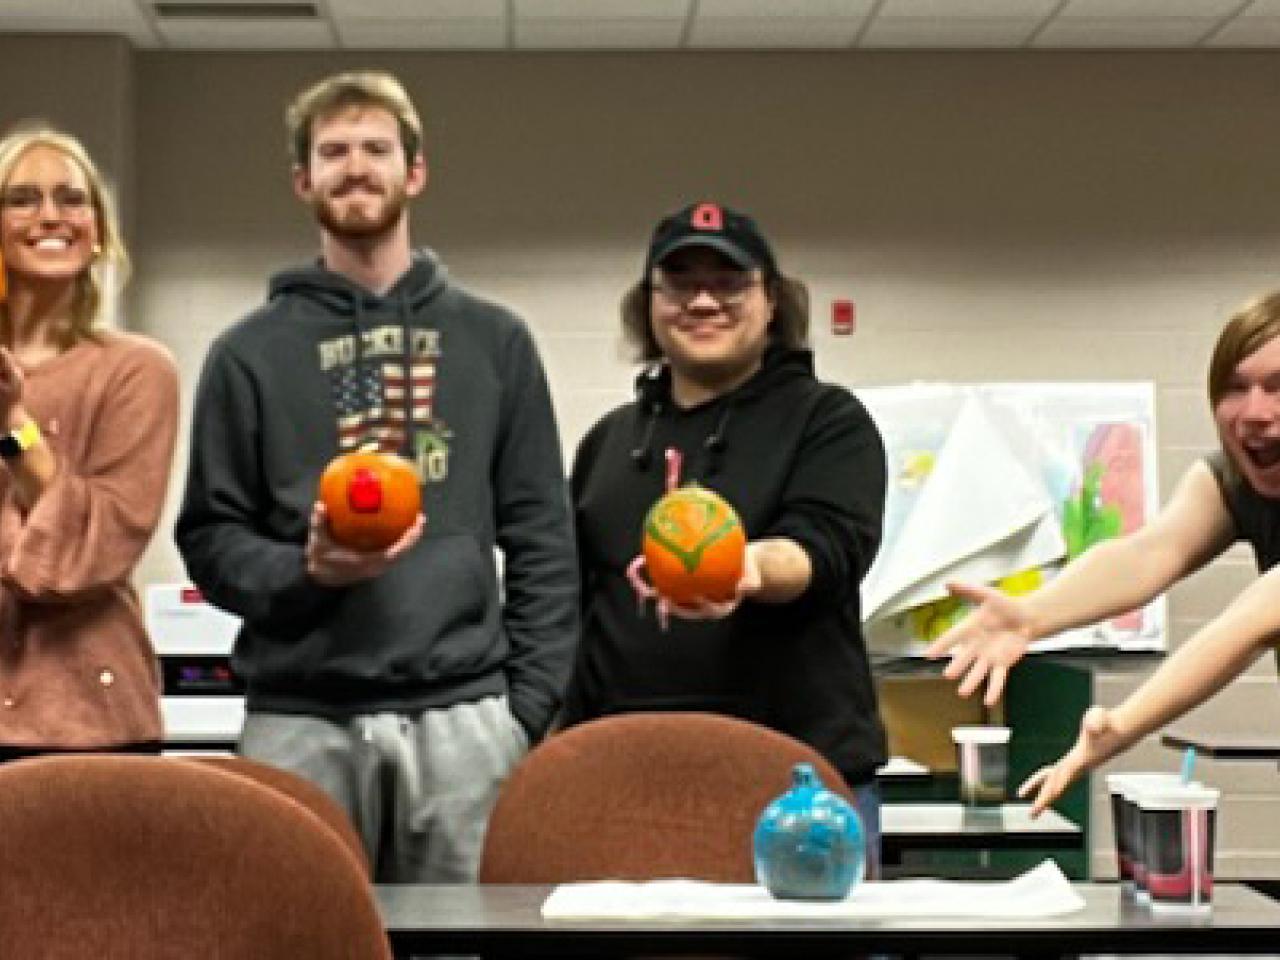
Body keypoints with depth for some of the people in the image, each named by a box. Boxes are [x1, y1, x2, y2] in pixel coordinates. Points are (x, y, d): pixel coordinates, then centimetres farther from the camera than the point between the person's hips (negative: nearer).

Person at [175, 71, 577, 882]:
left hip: (463, 715, 1)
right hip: (300, 720, -1)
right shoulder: (251, 352, 8)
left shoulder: (494, 341, 11)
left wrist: (532, 704, 0)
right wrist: (304, 571, -14)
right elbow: (210, 539, 6)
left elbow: (543, 539, 9)